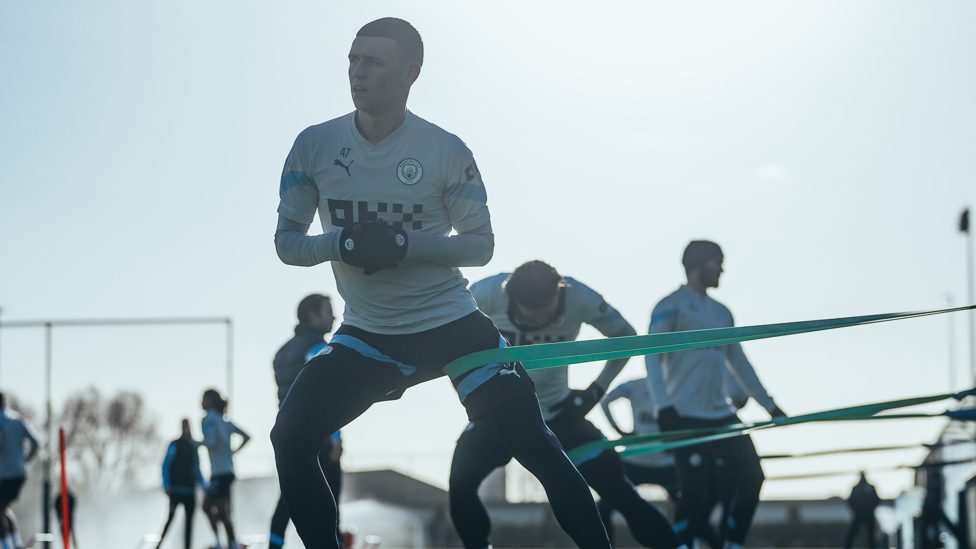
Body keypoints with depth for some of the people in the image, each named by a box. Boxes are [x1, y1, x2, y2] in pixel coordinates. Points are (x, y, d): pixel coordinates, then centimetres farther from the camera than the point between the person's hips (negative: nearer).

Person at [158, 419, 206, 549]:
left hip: (190, 491, 5)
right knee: (171, 517, -11)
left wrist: (204, 486, 19)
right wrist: (166, 485, -12)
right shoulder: (175, 445, 2)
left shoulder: (194, 447, 18)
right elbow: (165, 465, -2)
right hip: (176, 490, -5)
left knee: (189, 520, 0)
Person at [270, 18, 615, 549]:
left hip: (452, 324, -2)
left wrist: (407, 245, -22)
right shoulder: (315, 145, -3)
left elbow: (481, 245, -4)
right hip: (366, 334, 3)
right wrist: (340, 243, -21)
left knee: (534, 445, -11)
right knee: (290, 439, -12)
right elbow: (286, 241, 1)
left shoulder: (445, 151, -9)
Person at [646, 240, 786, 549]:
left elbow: (739, 364, 25)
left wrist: (769, 405, 22)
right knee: (693, 491, -12)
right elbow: (652, 358, -9)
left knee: (751, 478, 0)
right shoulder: (672, 305, -3)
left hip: (722, 415, 8)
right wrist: (664, 405, -22)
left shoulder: (722, 313, 19)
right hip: (687, 418, -8)